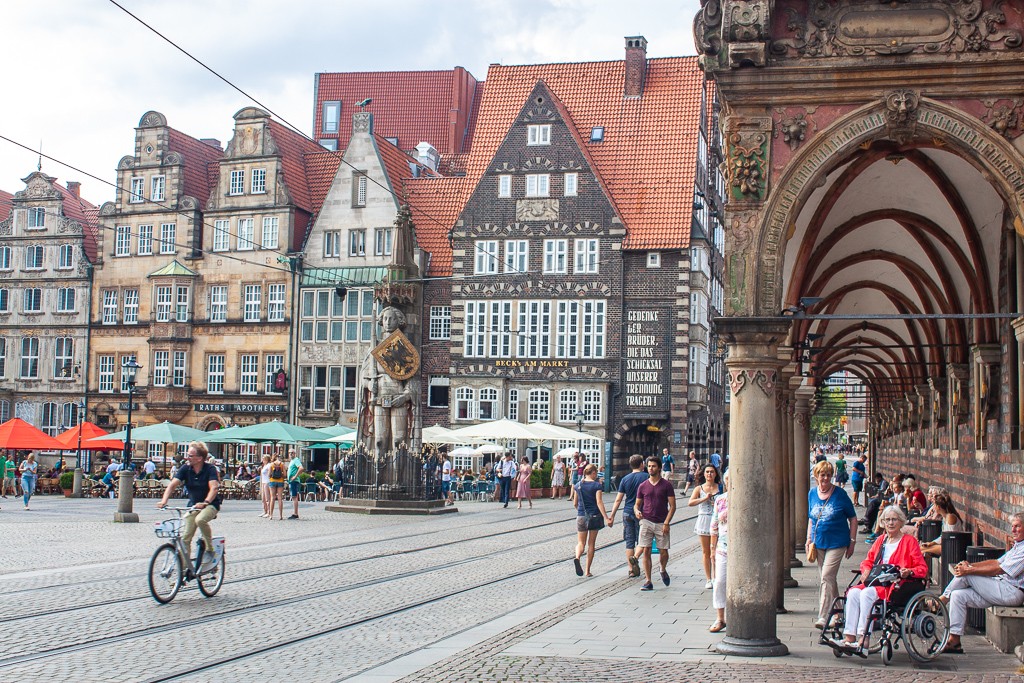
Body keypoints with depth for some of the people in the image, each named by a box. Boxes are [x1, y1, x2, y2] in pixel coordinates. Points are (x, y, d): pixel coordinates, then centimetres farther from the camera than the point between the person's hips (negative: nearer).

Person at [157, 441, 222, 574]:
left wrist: (205, 503, -46)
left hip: (211, 504, -5)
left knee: (200, 519, -36)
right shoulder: (186, 468, -6)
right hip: (193, 505, 5)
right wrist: (164, 500, -32)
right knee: (185, 538, -6)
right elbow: (173, 484, -15)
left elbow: (214, 488, -29)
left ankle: (210, 550, -16)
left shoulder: (210, 469, -16)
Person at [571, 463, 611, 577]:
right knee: (591, 543, 9)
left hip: (581, 516, 2)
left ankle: (577, 557, -26)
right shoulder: (596, 485, -8)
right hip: (594, 516, -2)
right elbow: (599, 502, -15)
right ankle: (588, 571, 10)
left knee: (581, 542, 8)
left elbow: (575, 503, 10)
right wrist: (606, 518, -17)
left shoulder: (578, 486, 4)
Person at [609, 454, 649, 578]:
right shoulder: (646, 477, -4)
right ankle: (635, 557, -18)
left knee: (629, 542, 8)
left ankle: (632, 570, 7)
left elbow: (618, 500, 2)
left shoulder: (625, 479, 4)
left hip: (627, 513, 3)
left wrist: (612, 515, 6)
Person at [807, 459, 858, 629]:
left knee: (827, 577, -14)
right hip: (818, 543, 5)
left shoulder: (840, 494, -7)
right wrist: (809, 539, 10)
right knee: (829, 578, 13)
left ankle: (823, 617, -15)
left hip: (837, 543, -5)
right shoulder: (812, 493, 6)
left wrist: (852, 542, -3)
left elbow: (853, 519, -1)